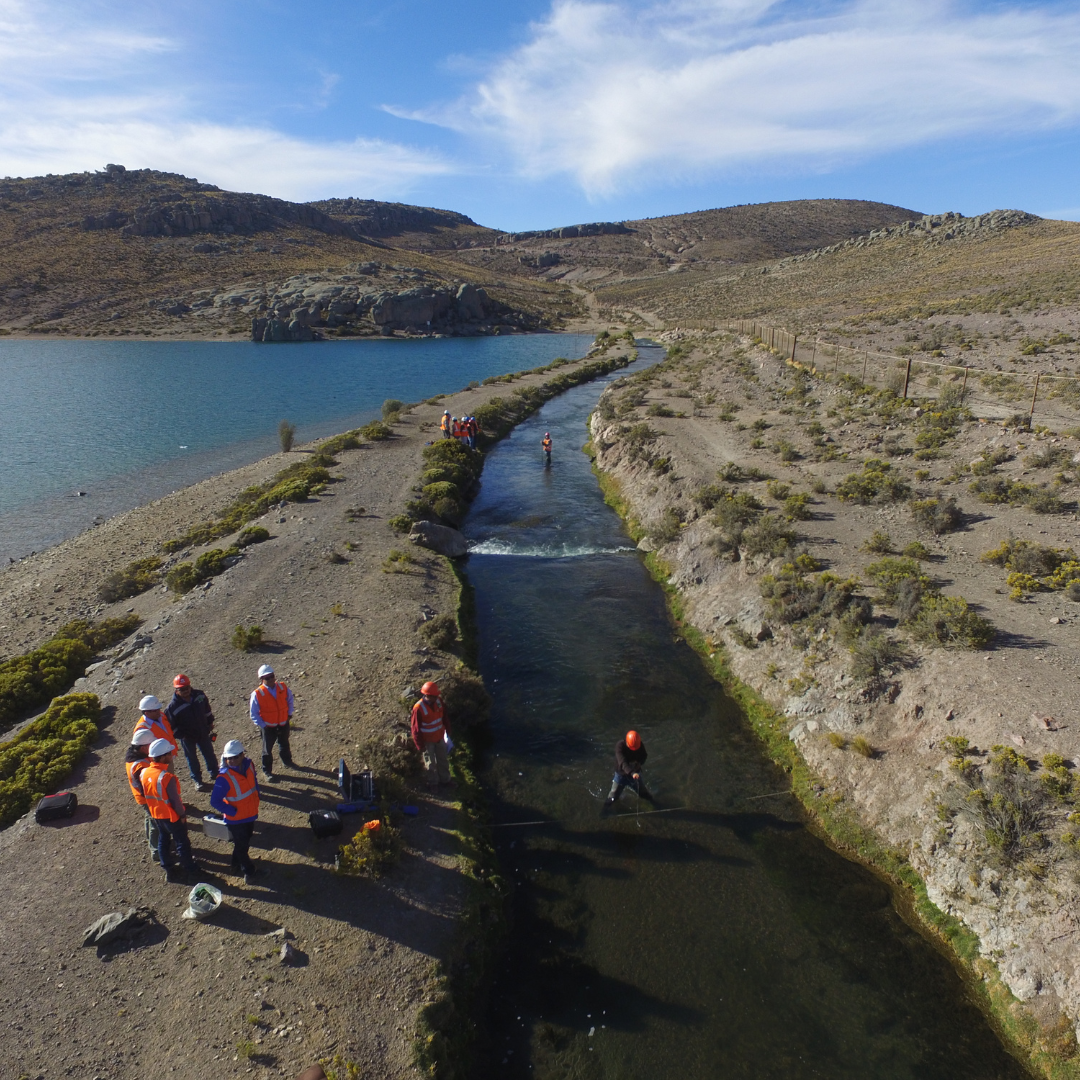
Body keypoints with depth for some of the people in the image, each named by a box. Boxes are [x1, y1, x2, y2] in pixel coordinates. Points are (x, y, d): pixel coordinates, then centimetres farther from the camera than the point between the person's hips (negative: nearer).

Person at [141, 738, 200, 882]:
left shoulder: (144, 773, -13)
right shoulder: (167, 777, -34)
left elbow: (145, 794, 3)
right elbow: (175, 799, -24)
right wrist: (183, 814, -9)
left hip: (156, 814, 6)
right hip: (172, 816, -6)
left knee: (163, 840, 24)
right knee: (181, 842, 15)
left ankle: (168, 869, 38)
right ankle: (189, 867, 33)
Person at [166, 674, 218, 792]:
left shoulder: (199, 695, -13)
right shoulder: (173, 706, -25)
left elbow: (207, 709, 6)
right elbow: (171, 725, -15)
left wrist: (210, 722, 12)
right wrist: (180, 735, -17)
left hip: (203, 732, 4)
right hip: (187, 737, -3)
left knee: (209, 753, 19)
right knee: (192, 759, 15)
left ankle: (215, 774, 41)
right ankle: (197, 780, 35)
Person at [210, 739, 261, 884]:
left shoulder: (249, 764, -13)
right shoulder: (224, 777, -31)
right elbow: (215, 801, -26)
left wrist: (256, 798, 6)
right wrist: (233, 811, -21)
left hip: (251, 814, 6)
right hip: (236, 819, -6)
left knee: (245, 842, 26)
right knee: (241, 845, 14)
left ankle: (238, 863, 51)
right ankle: (248, 870, 37)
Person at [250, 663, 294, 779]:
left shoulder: (283, 687, -12)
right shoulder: (257, 694, -22)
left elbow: (289, 699, 9)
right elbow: (254, 714, -13)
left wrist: (289, 713, 5)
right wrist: (262, 725, -14)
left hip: (284, 723, 4)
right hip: (268, 727, -3)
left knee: (284, 744, 25)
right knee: (267, 749, 13)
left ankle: (287, 761, 50)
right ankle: (267, 770, 32)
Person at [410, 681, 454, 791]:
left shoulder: (439, 701, -13)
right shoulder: (418, 708, -29)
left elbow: (444, 717, 4)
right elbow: (416, 728, -19)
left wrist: (447, 730, 11)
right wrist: (420, 744, -13)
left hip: (440, 737, 5)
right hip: (427, 740, -5)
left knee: (443, 760, 22)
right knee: (430, 763, 16)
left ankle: (445, 779, 42)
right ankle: (433, 782, 37)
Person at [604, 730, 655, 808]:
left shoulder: (640, 745, -19)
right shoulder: (620, 745, -32)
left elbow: (644, 755, 0)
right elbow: (622, 762, -43)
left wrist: (639, 763, -22)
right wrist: (632, 773, -58)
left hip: (635, 773, 3)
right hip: (621, 774, -3)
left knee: (644, 793, 22)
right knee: (613, 797, 6)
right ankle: (605, 809, 33)